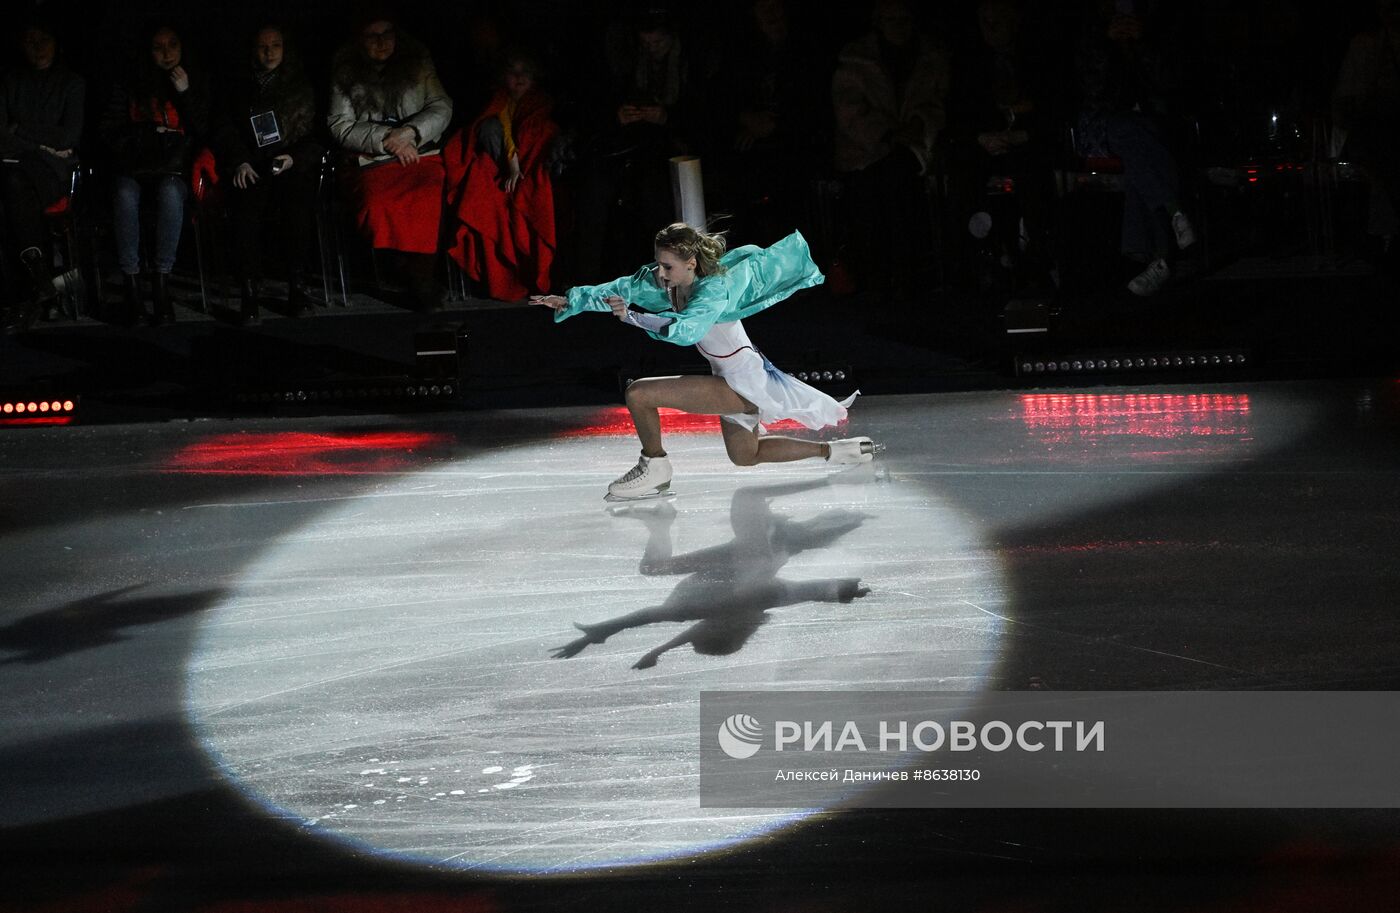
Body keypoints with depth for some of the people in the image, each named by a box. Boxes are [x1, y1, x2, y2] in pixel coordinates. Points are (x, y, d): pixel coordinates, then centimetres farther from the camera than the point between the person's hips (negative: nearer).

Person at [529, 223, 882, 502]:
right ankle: (837, 450, 37)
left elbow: (687, 329, -45)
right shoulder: (663, 281, -5)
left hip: (743, 384, -10)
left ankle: (655, 469, 3)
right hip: (733, 382, 10)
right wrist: (569, 301, -10)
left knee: (638, 394, -19)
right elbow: (619, 290, 0)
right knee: (745, 455, 31)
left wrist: (634, 317, -51)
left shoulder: (713, 289, -28)